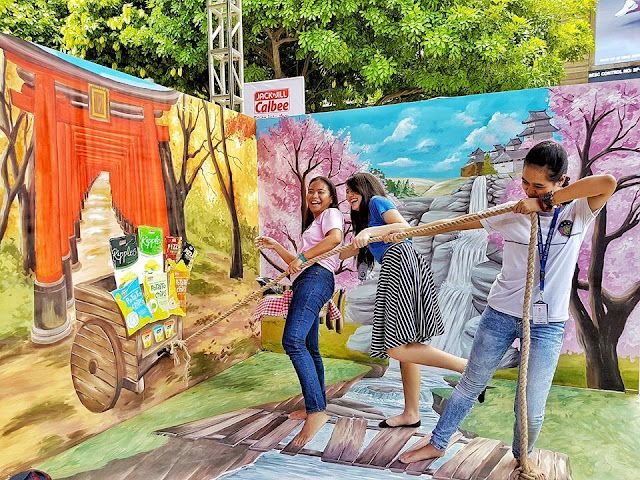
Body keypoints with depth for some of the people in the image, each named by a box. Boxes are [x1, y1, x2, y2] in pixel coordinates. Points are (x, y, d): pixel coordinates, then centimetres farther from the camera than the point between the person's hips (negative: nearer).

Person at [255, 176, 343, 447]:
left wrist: (302, 257, -18)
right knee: (309, 348, 11)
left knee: (293, 340, -26)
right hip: (305, 282, 11)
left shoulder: (331, 213, 6)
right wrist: (275, 247, 27)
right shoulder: (311, 224, 34)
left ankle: (316, 410, -31)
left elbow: (335, 238, -18)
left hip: (317, 277, -10)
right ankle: (316, 406, 18)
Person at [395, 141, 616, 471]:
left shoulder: (578, 213, -6)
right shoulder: (513, 213, -4)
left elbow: (608, 182, -25)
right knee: (470, 384, 14)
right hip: (501, 313, 1)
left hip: (547, 325, -1)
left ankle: (522, 459, 35)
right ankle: (437, 444, 33)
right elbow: (458, 223, -2)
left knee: (531, 409, 4)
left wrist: (545, 201, -24)